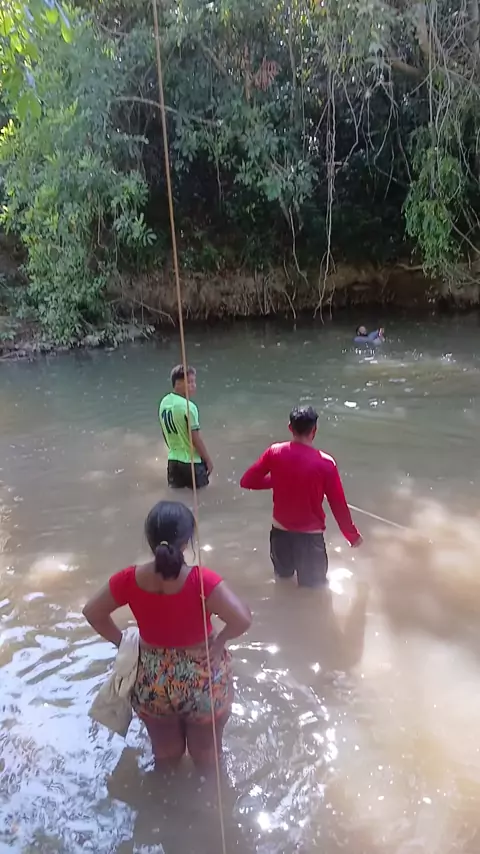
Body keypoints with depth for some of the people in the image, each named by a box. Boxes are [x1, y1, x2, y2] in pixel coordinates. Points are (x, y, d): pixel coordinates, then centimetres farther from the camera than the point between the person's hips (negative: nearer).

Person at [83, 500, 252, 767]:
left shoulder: (130, 580, -19)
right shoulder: (202, 581, -29)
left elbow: (92, 612, -5)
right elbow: (243, 619, -35)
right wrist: (220, 641, -15)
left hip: (152, 682, 3)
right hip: (202, 680, -3)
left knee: (166, 755, 30)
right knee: (206, 754, 25)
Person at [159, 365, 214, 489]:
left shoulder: (164, 402, 2)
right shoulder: (188, 406, -21)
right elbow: (196, 439, -18)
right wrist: (208, 459, -7)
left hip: (173, 460, 7)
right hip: (192, 461, -7)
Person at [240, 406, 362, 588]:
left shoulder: (274, 452, -11)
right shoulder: (325, 463, -17)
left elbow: (247, 482, -3)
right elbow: (339, 506, -10)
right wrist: (353, 535, 5)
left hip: (281, 530, 3)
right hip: (310, 535, -3)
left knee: (283, 575, 29)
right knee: (314, 584, 16)